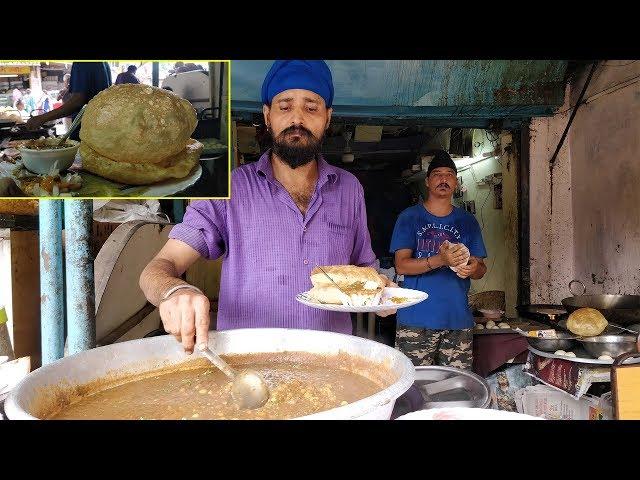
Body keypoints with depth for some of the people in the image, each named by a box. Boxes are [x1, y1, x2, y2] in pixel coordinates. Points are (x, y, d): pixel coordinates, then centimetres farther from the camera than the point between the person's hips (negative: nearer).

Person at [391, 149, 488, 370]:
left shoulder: (467, 221, 13)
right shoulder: (409, 217, 3)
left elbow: (481, 267, 13)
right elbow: (401, 265, -6)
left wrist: (473, 268, -12)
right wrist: (440, 260, -21)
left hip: (458, 319, 3)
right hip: (416, 320, -3)